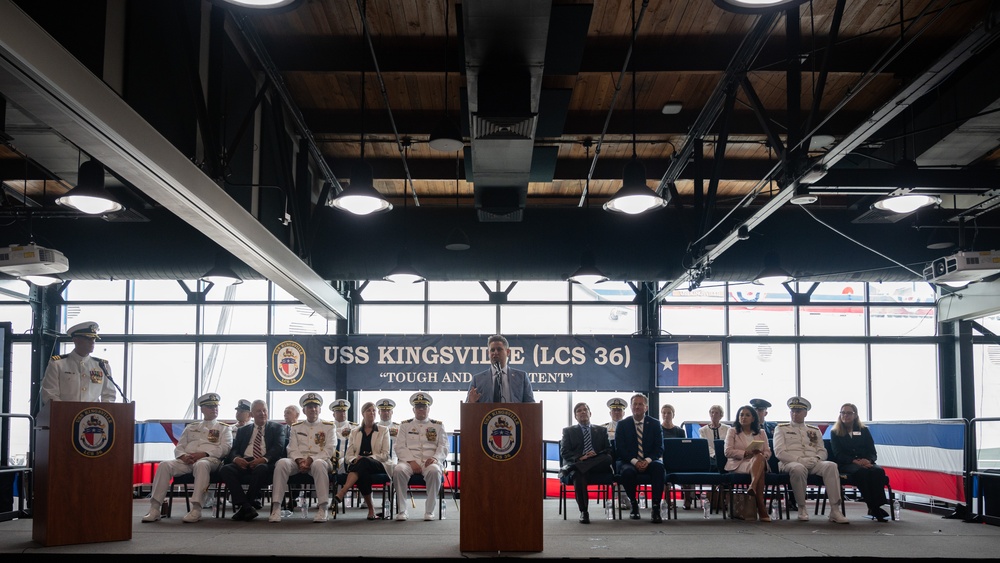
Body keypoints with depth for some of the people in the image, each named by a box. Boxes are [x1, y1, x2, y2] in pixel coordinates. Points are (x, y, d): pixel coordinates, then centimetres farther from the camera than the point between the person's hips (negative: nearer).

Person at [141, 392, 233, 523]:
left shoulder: (224, 428, 18)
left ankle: (196, 509, -45)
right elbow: (179, 447, 20)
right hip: (186, 461, 4)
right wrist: (183, 456, -5)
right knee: (164, 465, -25)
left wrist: (203, 454, -13)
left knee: (201, 465, -41)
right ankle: (154, 508, -29)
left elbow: (224, 448, 1)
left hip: (210, 459, -4)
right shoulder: (191, 427, 28)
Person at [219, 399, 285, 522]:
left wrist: (264, 458, -18)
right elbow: (234, 449, 15)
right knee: (225, 469, -29)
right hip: (243, 462, 3)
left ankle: (245, 507, -25)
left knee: (261, 469, -39)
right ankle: (247, 507, -31)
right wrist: (236, 458, -11)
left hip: (264, 462, -3)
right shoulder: (243, 431, 27)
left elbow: (279, 447, 2)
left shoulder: (276, 428, 18)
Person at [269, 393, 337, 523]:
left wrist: (311, 459, -14)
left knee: (318, 464, -40)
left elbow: (329, 450, 1)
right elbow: (292, 449, 10)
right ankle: (276, 508, -35)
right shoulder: (295, 427, 21)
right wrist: (299, 461, -12)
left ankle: (322, 508, -40)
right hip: (298, 461, 2)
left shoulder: (328, 427, 13)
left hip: (320, 460, -2)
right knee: (282, 463, -31)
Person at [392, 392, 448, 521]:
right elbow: (400, 447, 7)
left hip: (430, 462, 0)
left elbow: (443, 447, 8)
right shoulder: (405, 425, 19)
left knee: (434, 471, -37)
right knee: (398, 470, -34)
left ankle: (429, 511, -29)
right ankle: (401, 510, -27)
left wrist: (435, 458, -13)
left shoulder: (438, 425, 18)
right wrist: (411, 461, -11)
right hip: (410, 461, 1)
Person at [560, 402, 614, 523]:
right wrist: (580, 458, -13)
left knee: (607, 458, -34)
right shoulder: (568, 431, 20)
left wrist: (597, 455, -9)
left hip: (598, 465, 2)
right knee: (578, 475, -39)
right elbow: (564, 452, 7)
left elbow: (609, 451, 14)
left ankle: (574, 468, -33)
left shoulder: (601, 430, 24)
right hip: (577, 463, -2)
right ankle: (583, 511, -34)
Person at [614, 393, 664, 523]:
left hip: (649, 461, 1)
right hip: (628, 462, -1)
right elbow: (619, 448, -2)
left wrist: (647, 460, -18)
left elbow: (659, 448, 2)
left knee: (658, 467, -34)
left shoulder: (654, 424, 8)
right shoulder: (623, 425, 6)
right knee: (628, 472, -36)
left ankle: (656, 507, -32)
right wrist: (634, 461, -18)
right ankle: (633, 504, -12)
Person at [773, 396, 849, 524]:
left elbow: (822, 451, 18)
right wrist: (799, 460, -13)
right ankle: (802, 509, -25)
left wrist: (816, 458, -7)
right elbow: (779, 452, 1)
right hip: (790, 463, -3)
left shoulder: (815, 431, 26)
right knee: (798, 468, -41)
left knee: (831, 466, -30)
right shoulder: (781, 429, 15)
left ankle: (835, 510, -36)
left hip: (814, 463, 3)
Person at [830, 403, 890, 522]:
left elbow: (873, 452, 10)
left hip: (865, 463, 3)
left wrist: (868, 460, -15)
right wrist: (855, 461, -18)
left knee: (879, 471, -32)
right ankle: (872, 507, -33)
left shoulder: (864, 431, 19)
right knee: (861, 472, -37)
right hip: (845, 465, -3)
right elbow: (838, 455, 0)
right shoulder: (835, 433, 12)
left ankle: (877, 505, -31)